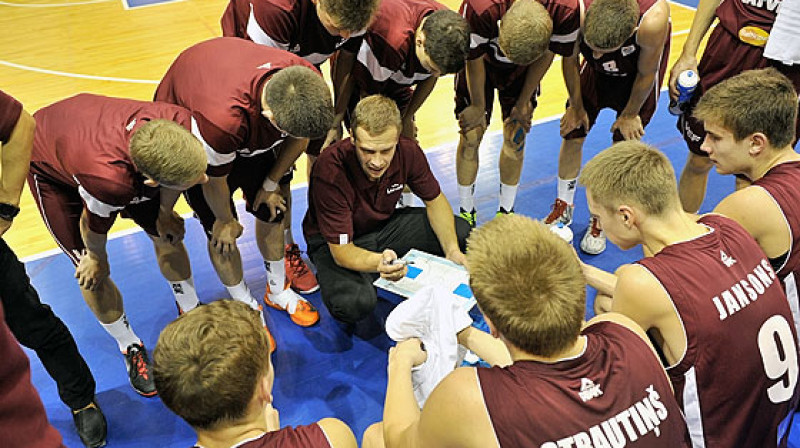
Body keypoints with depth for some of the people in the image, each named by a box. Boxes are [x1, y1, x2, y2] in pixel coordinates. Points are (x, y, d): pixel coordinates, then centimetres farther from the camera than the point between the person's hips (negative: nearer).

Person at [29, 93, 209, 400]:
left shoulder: (181, 123, -38)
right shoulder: (108, 182, -48)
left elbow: (175, 165, -11)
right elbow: (94, 226, -24)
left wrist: (165, 212, 3)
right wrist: (97, 258, -2)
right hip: (52, 167, -4)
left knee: (167, 233, 8)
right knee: (93, 273, -4)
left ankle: (191, 312, 35)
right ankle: (131, 348, 23)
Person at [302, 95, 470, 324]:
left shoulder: (408, 151, -20)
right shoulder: (331, 171, -34)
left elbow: (434, 200, -3)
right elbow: (340, 249, -31)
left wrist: (452, 250, -19)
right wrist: (378, 262, -53)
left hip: (385, 225, 5)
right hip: (333, 242, -4)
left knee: (461, 231, -12)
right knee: (354, 304, -35)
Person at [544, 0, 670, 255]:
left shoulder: (652, 22, -44)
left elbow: (646, 74, -22)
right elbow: (570, 59, -16)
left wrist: (630, 115, -7)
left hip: (640, 69, -2)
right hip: (596, 72, 2)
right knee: (573, 132, 2)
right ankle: (564, 207, 24)